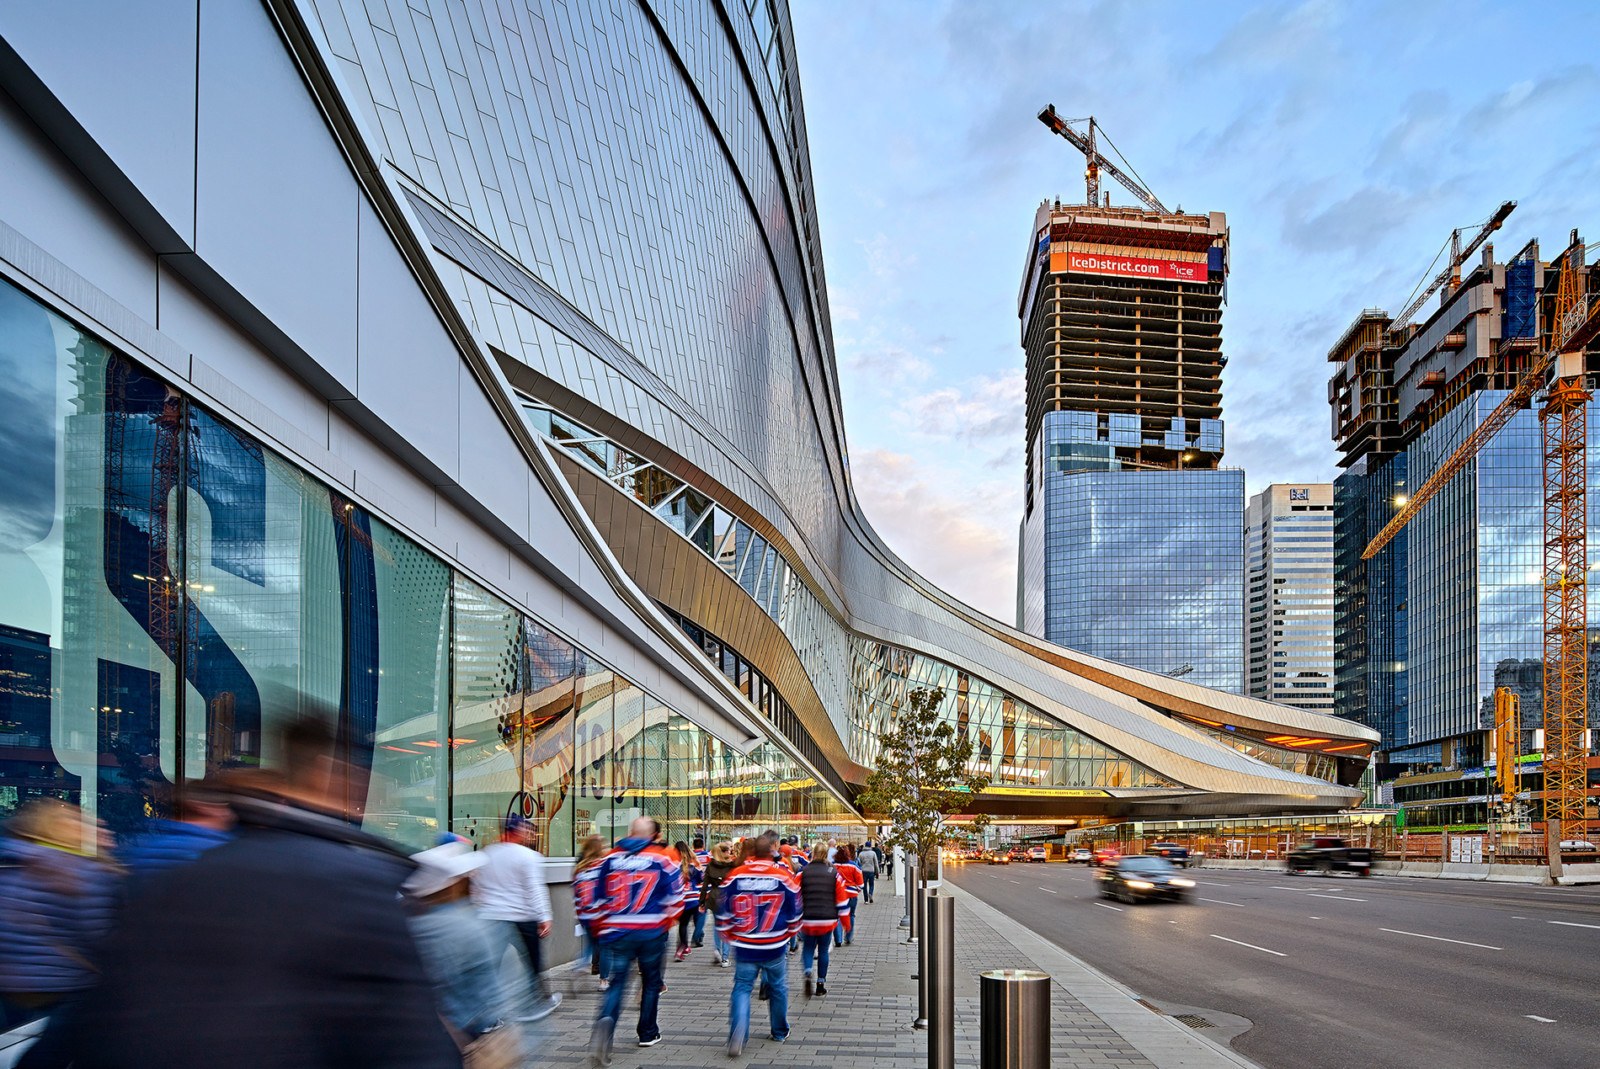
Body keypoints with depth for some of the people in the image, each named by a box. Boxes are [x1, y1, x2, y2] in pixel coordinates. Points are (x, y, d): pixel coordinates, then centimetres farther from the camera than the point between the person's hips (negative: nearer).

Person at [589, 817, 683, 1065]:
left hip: (617, 932, 1)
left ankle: (606, 1021, -24)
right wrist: (667, 922, 16)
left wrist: (601, 926, 20)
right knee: (651, 982, 17)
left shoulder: (610, 859, 2)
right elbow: (675, 896, -2)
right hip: (652, 932, -1)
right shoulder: (664, 859, -4)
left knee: (617, 982, 3)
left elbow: (598, 896, 7)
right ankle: (648, 1033, 25)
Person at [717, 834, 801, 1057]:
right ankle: (780, 1032, 34)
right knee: (778, 988, 19)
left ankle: (737, 1037, -12)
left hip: (744, 947, 0)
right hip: (774, 947, 0)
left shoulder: (735, 876, -6)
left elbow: (723, 912, 0)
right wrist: (788, 933, 18)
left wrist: (731, 935, 15)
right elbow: (795, 913, 0)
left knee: (742, 988, 6)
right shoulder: (784, 876, -8)